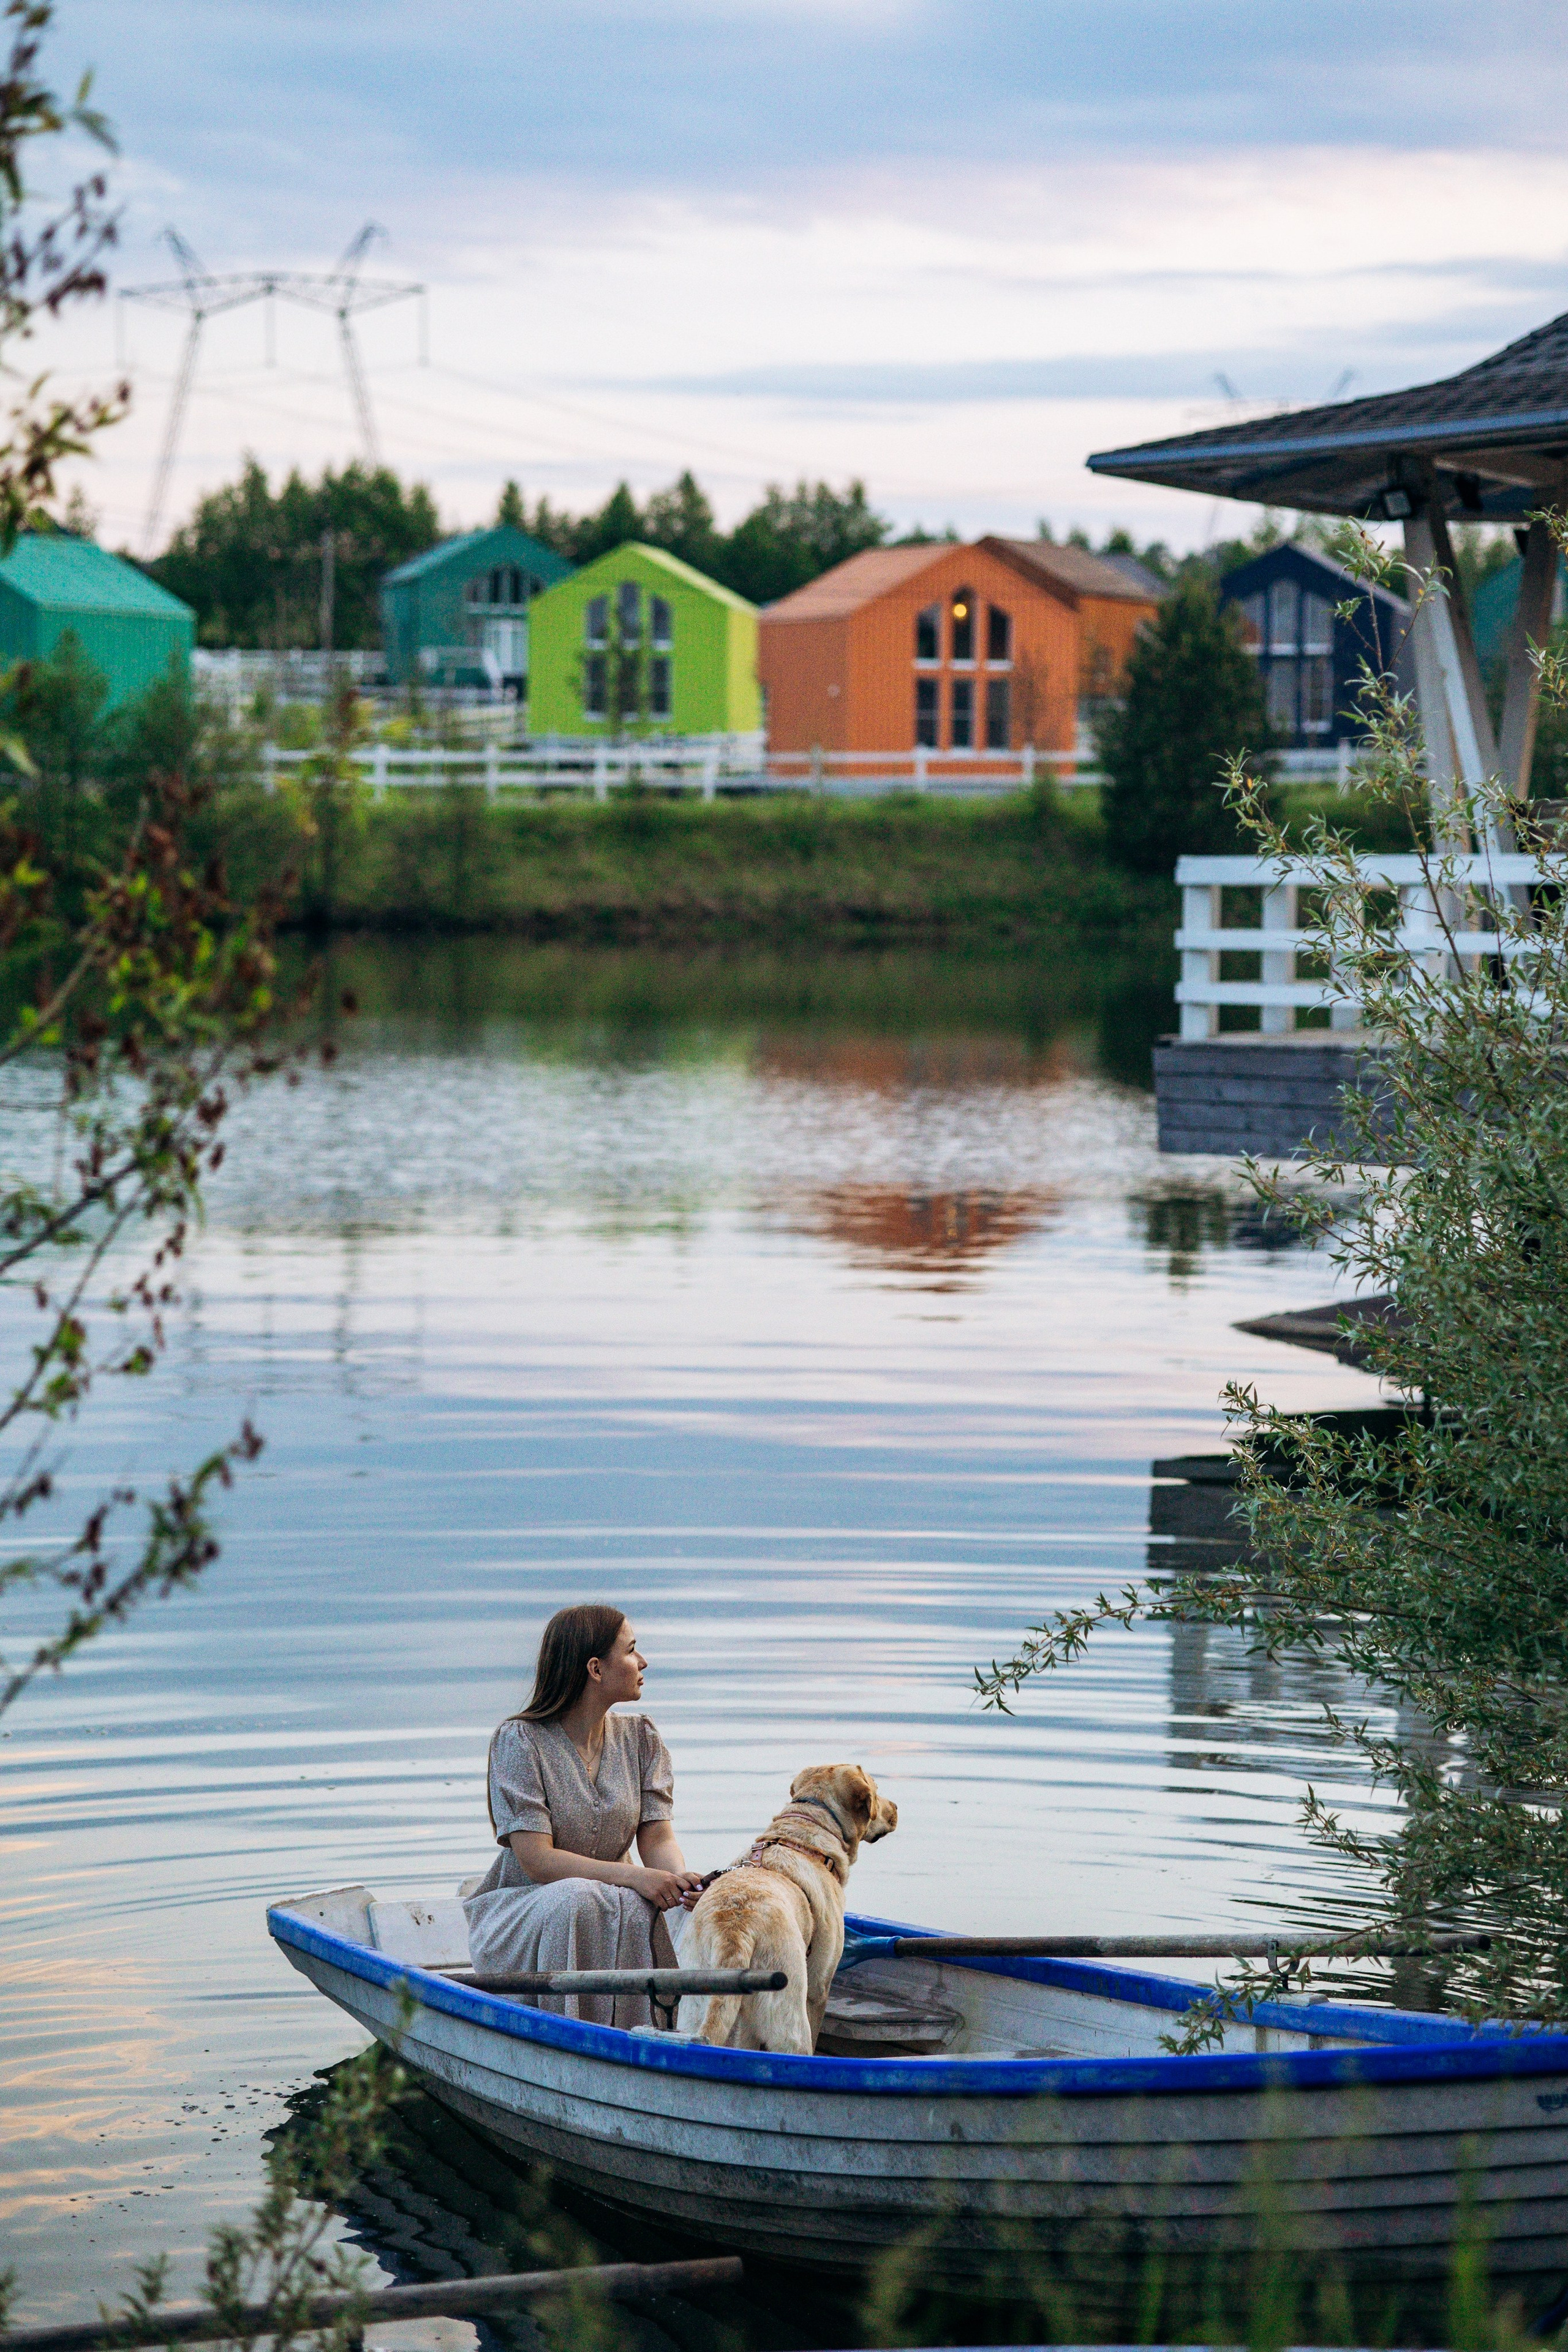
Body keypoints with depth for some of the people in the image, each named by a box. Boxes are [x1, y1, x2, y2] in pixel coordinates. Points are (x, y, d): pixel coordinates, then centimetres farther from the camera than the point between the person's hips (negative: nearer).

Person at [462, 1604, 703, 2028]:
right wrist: (632, 1876, -30)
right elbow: (536, 1860, -19)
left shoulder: (640, 1738, 6)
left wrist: (682, 1878, -27)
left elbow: (658, 1839, -3)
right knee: (575, 1900, -37)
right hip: (520, 1910, -4)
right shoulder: (519, 1740, -11)